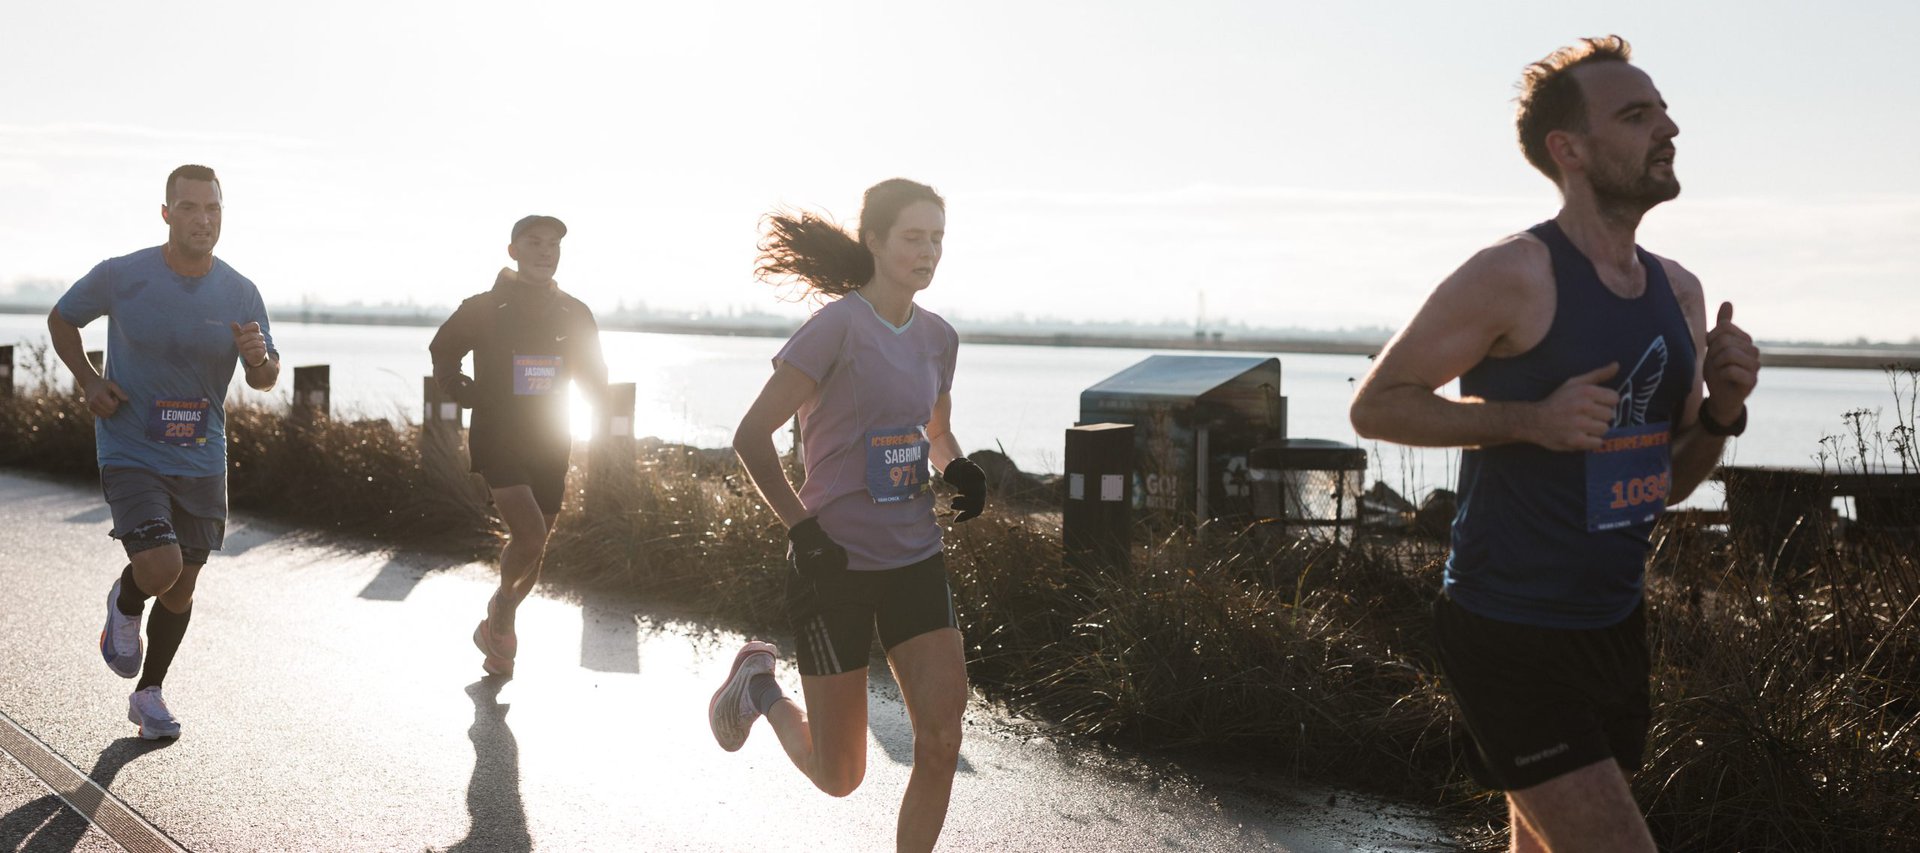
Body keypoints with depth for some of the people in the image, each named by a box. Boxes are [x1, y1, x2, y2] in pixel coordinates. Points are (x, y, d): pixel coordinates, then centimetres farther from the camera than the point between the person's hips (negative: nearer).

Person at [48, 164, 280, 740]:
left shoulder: (241, 294, -4)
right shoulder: (120, 277, -10)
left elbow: (264, 381, 4)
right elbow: (61, 319, 9)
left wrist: (261, 358, -20)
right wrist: (88, 381, -6)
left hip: (202, 460, 3)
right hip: (131, 453, -3)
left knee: (182, 585, 11)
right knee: (160, 569, -21)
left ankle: (149, 696, 32)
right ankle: (124, 606, 17)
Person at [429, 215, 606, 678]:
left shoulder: (574, 314, 3)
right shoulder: (484, 309, -5)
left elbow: (596, 385, 13)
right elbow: (442, 353, 11)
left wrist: (591, 377, -7)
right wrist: (465, 393, -1)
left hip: (550, 444, 4)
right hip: (498, 440, -4)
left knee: (534, 547, 10)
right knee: (530, 536, -20)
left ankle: (495, 628, 34)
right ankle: (503, 603, 11)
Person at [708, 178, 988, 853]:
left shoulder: (938, 337, 7)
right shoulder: (838, 325, -13)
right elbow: (751, 435, -12)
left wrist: (959, 468, 2)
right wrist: (803, 531, -18)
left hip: (916, 559, 6)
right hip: (836, 564, -5)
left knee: (942, 742, -6)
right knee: (838, 775, 6)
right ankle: (761, 686, 34)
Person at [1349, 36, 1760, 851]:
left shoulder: (1680, 292, 9)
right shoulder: (1513, 277, -15)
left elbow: (1667, 479, 16)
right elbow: (1376, 403, -9)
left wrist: (1721, 409, -4)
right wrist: (1529, 420, -21)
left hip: (1613, 626, 8)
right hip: (1511, 636, -8)